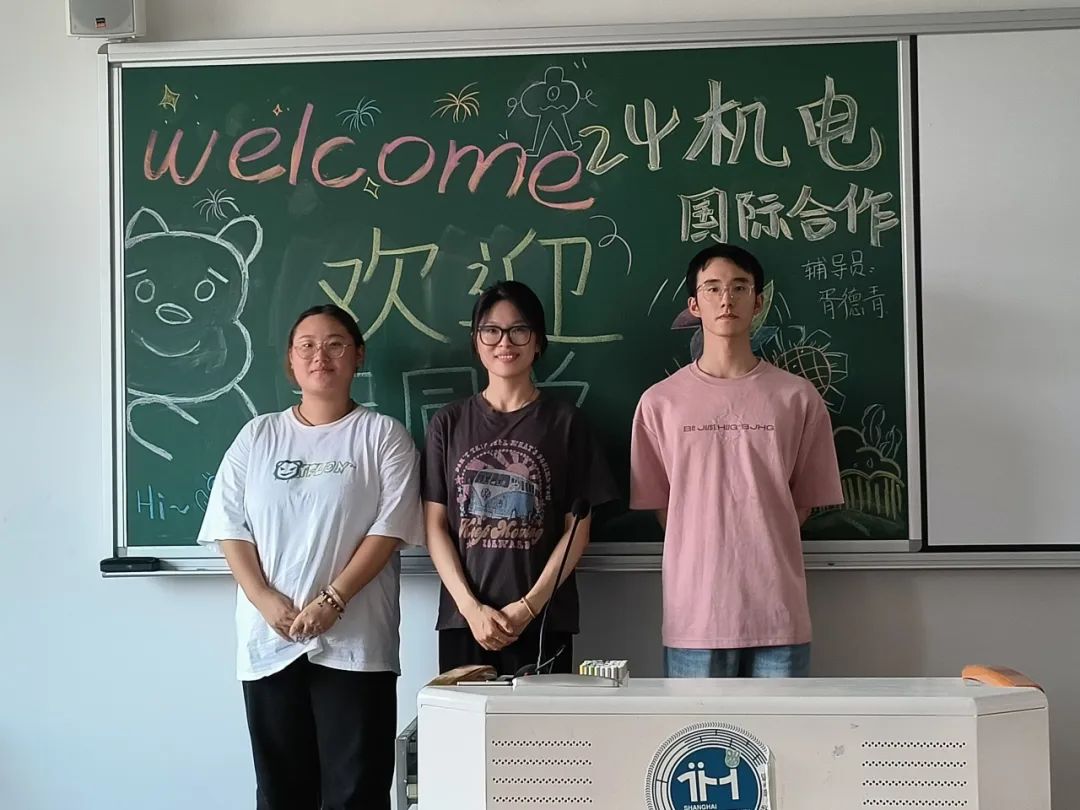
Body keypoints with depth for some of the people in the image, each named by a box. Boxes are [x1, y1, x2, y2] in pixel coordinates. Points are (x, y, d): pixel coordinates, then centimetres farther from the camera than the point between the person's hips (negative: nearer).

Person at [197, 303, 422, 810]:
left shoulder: (382, 435, 3)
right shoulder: (257, 436, 11)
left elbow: (390, 526, -6)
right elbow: (229, 525, 5)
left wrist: (331, 600, -15)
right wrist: (266, 601, -9)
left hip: (353, 640, -3)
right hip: (269, 640, 3)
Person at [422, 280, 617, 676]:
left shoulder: (564, 422, 4)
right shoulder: (448, 424, 8)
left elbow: (577, 529, 1)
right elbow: (435, 526, 4)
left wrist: (528, 606, -9)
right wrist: (470, 606, -8)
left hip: (544, 621, -1)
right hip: (463, 619, 1)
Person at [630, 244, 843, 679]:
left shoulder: (797, 397, 4)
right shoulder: (660, 402, 5)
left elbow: (807, 498, 10)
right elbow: (656, 501, 9)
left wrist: (760, 555, 5)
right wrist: (706, 553, 3)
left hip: (779, 614, 0)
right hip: (695, 615, 0)